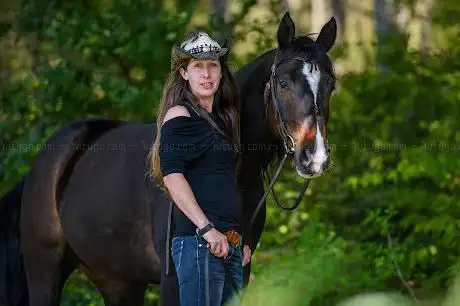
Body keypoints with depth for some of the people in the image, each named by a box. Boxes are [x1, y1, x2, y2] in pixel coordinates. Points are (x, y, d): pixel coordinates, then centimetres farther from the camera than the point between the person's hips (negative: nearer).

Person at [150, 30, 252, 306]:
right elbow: (172, 176, -16)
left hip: (230, 245, 8)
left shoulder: (221, 118, 21)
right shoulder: (179, 115, -3)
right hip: (199, 242, -8)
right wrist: (207, 229, -22)